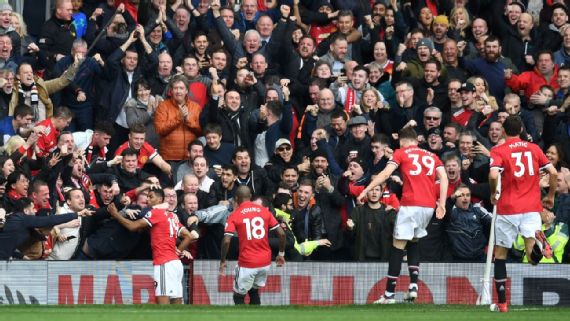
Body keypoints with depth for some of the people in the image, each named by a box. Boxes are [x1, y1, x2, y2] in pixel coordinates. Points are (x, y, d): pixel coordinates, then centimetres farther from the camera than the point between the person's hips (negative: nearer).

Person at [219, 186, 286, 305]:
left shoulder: (235, 215, -5)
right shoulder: (264, 211, 4)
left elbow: (226, 241, -15)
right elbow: (281, 233, 0)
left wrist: (223, 261, -1)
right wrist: (281, 254, 14)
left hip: (247, 263, -4)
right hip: (265, 261, 4)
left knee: (238, 297, 11)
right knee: (254, 291, 25)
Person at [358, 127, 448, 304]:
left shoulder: (401, 153, 8)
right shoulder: (432, 156, 20)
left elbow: (385, 173, -4)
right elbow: (444, 177, 7)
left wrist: (365, 191, -4)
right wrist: (442, 204, 3)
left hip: (410, 204, -5)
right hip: (429, 206, 5)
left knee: (398, 246, 0)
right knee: (413, 243, 22)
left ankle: (389, 294, -2)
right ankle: (413, 286, 5)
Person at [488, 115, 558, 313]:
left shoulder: (498, 151, 0)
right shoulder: (534, 149, 10)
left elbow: (493, 175, -18)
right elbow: (553, 172, 3)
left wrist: (493, 194, 1)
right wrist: (551, 196, 18)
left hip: (507, 209, -1)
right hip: (531, 208, 1)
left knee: (500, 254, 15)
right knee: (533, 256, -8)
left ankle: (502, 302, 13)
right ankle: (539, 242, -44)